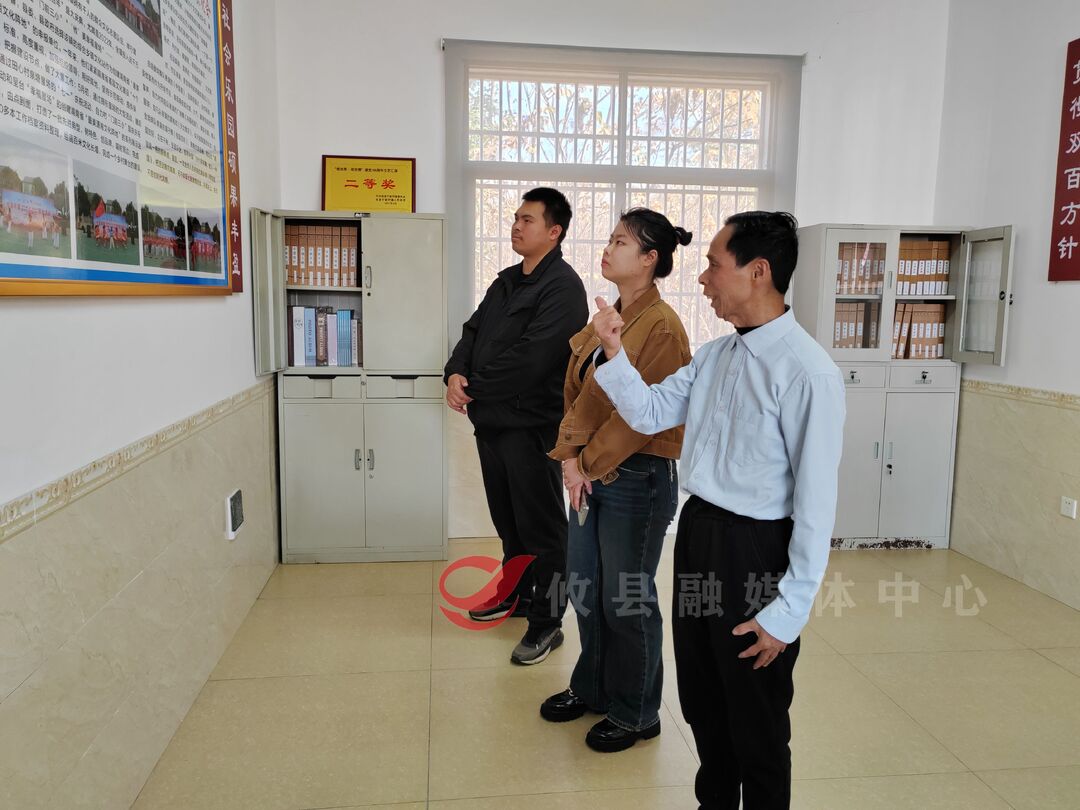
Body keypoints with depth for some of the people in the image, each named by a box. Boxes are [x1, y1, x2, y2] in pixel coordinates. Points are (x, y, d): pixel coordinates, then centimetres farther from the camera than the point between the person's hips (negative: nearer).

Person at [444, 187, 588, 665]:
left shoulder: (562, 287, -14)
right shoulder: (506, 281, 16)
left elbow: (530, 359, -23)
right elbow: (473, 332, 13)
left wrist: (473, 389, -13)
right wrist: (455, 373, -7)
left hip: (530, 425, -9)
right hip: (492, 420, 9)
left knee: (540, 527, 1)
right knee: (506, 517, 21)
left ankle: (547, 621, 13)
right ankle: (515, 592, 38)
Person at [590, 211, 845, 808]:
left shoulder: (806, 372, -21)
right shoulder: (715, 355, 4)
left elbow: (815, 501, -20)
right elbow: (649, 414, 10)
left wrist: (789, 610, -17)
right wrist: (614, 351, -3)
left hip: (755, 551, -8)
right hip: (696, 534, 8)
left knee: (756, 724, 14)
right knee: (701, 703, 26)